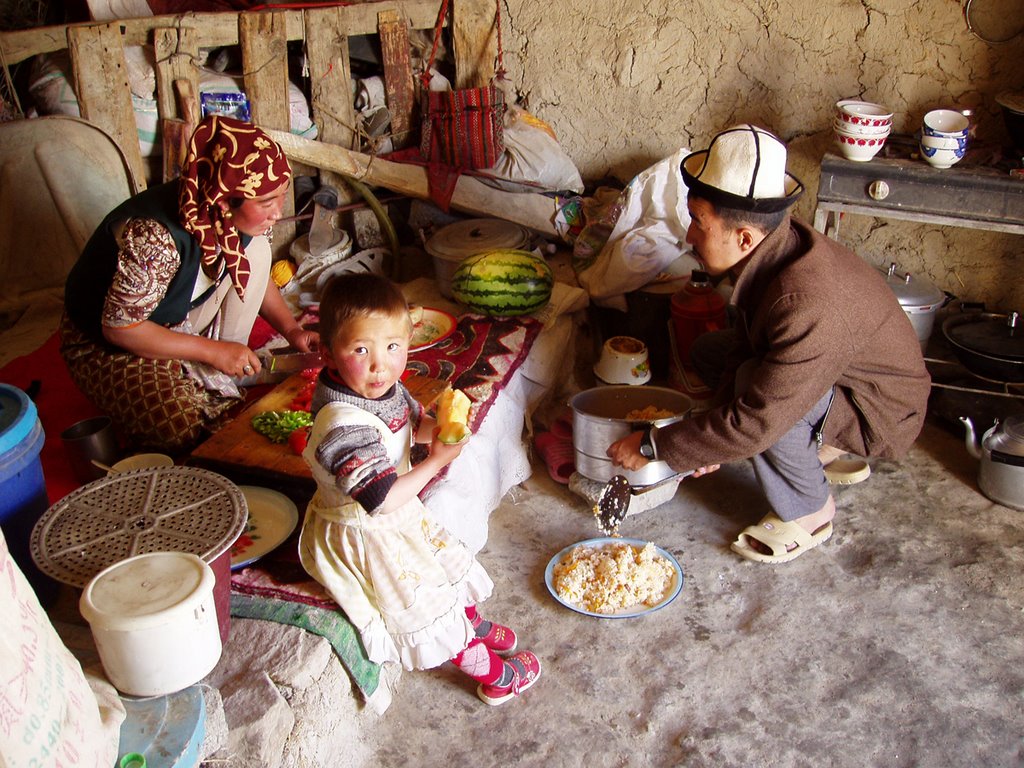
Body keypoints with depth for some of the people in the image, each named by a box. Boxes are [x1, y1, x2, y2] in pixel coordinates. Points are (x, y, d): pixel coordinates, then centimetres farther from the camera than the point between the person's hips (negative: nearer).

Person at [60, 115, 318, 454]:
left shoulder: (242, 216, -17)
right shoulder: (155, 237, -38)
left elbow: (255, 275, 4)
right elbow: (118, 326, -27)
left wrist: (291, 330, -10)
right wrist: (212, 350, -23)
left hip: (180, 320, 7)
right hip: (107, 343, -6)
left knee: (254, 249, -14)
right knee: (187, 432, -30)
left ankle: (217, 380, -5)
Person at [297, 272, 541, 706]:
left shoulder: (383, 387, -9)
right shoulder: (344, 425, -37)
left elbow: (412, 421, 11)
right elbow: (380, 498, -37)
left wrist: (440, 426, -13)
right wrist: (436, 461, -28)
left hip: (399, 516, 9)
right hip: (364, 535, -9)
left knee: (450, 561, 26)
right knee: (431, 600, 6)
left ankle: (473, 626, 55)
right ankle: (494, 676, 26)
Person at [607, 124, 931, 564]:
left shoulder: (809, 306, -40)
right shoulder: (775, 247, -13)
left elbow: (755, 422, -37)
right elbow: (745, 347, 1)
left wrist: (651, 446, -26)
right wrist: (715, 443, -9)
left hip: (883, 413, -8)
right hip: (838, 375, 9)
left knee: (762, 389, -33)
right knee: (710, 350, 11)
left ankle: (809, 513, -7)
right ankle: (826, 447, 16)